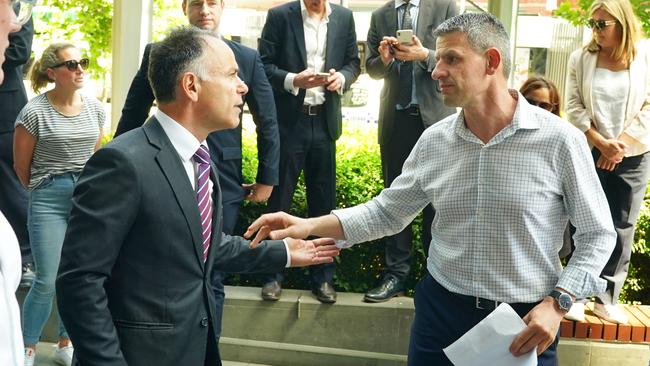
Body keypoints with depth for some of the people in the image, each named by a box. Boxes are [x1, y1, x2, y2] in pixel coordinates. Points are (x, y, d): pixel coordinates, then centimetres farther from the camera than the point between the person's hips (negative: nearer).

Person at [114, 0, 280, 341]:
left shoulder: (247, 58, 3)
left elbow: (268, 123, 6)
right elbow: (132, 117, 7)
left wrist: (266, 179, 5)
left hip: (222, 185, 0)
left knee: (210, 280, 8)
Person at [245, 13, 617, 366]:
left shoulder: (559, 139, -12)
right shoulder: (434, 141, -1)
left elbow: (597, 234, -4)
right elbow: (387, 211, 7)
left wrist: (556, 304, -13)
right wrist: (310, 225, -4)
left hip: (525, 322, -3)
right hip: (441, 310, 3)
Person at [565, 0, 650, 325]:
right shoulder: (581, 59, 0)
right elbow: (574, 107, -3)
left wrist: (621, 144, -12)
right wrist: (601, 143, -15)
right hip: (589, 153, 0)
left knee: (622, 229, 4)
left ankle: (607, 299, 13)